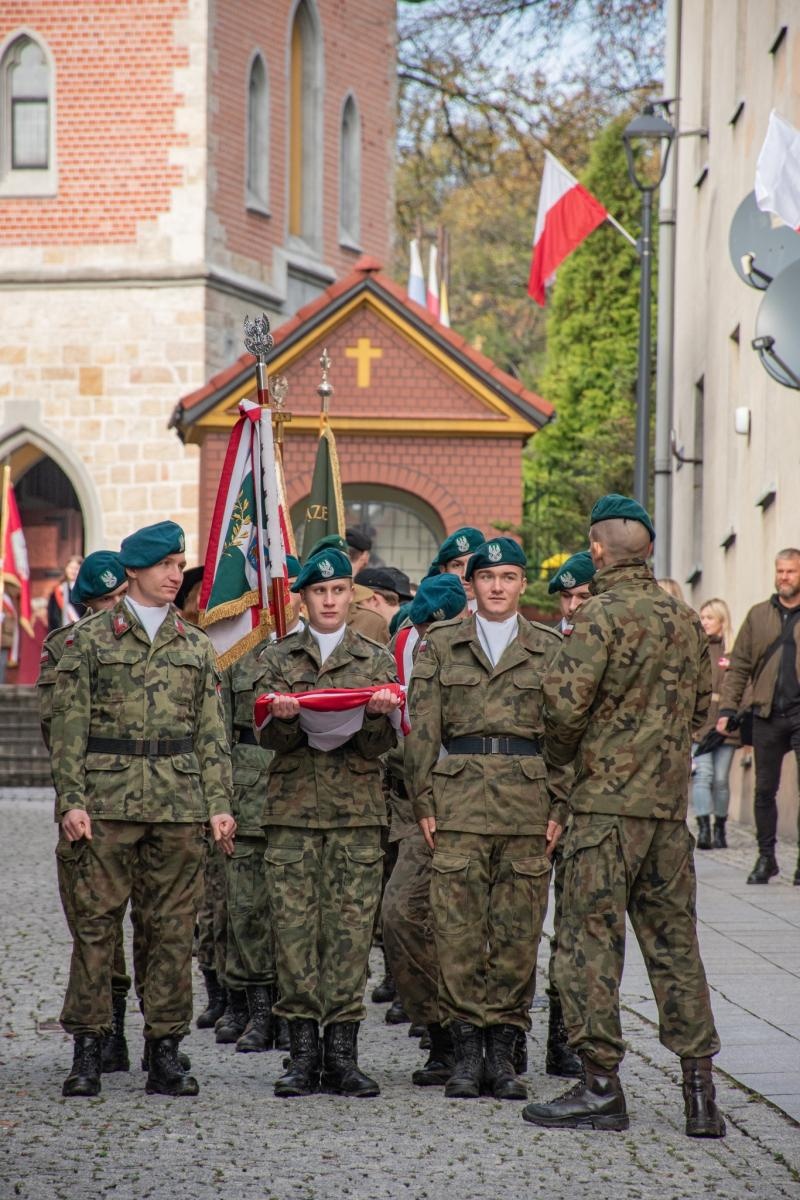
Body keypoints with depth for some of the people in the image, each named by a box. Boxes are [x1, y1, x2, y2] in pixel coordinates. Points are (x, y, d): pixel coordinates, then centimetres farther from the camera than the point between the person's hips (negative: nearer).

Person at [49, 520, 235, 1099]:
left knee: (174, 927, 2)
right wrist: (72, 800, -8)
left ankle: (166, 1050, 8)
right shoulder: (91, 638, 4)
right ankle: (88, 1050, 2)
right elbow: (69, 727, 1)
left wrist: (219, 804, 4)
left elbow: (213, 734, 13)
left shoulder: (196, 645, 14)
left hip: (180, 802, 3)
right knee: (96, 920, -3)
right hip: (108, 801, -3)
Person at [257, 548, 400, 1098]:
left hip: (357, 808, 0)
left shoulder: (377, 660, 11)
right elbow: (271, 738, 2)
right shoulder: (279, 659, 12)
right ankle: (304, 1052, 2)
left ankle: (343, 1053, 0)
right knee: (294, 927, -3)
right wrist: (283, 717, -20)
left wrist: (379, 716, -18)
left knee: (351, 927, -4)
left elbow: (379, 746, 3)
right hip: (293, 807, 0)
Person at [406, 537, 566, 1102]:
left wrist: (560, 807, -1)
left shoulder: (551, 648, 9)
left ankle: (503, 1051, 7)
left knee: (519, 930, 0)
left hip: (529, 801, 0)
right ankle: (468, 1050, 3)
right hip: (459, 798, 0)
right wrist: (424, 802, -1)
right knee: (459, 929, -4)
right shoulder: (441, 646, 10)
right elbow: (422, 729, 7)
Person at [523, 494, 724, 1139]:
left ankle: (602, 1085, 0)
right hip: (671, 801, 6)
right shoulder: (686, 619, 10)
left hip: (608, 801, -6)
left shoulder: (602, 615, -11)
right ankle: (700, 1090, 8)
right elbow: (701, 705, 18)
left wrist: (559, 755, 1)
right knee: (674, 942, 10)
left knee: (592, 941, 0)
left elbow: (566, 702, -18)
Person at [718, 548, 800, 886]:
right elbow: (739, 665, 11)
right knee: (764, 789, 6)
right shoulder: (759, 615, 12)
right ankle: (766, 857, 16)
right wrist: (727, 707, 3)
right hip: (767, 715, 2)